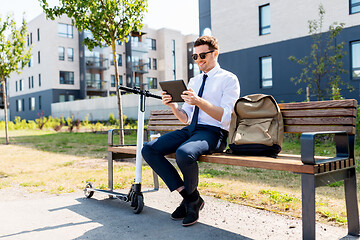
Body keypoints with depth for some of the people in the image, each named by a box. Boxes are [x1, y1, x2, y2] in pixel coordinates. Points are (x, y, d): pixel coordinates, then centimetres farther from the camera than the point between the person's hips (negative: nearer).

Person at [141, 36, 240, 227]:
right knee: (148, 150, -12)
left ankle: (193, 198, -5)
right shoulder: (194, 81, 21)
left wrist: (199, 101, -24)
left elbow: (226, 117, -13)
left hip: (213, 132, -7)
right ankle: (188, 197, -7)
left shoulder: (229, 79, 1)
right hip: (191, 130, 7)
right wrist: (173, 106, -2)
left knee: (184, 153, -37)